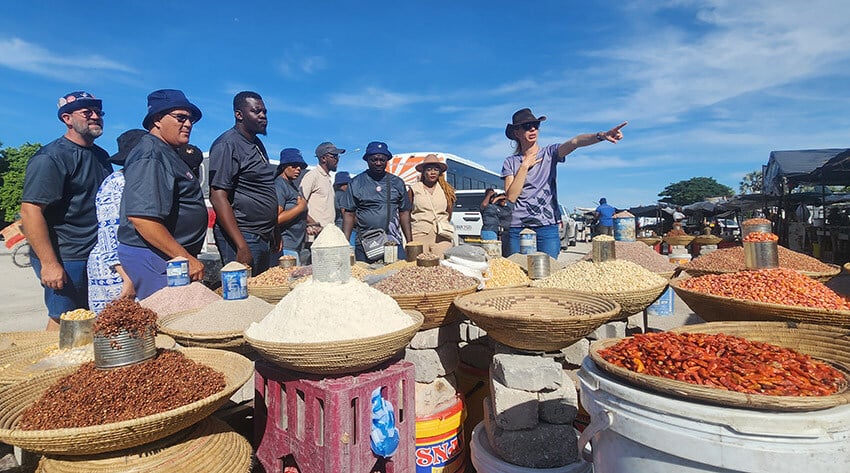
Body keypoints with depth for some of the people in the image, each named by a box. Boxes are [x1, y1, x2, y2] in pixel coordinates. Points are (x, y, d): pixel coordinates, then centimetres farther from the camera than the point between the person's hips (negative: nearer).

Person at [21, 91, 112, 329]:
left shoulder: (101, 155, 13)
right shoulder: (50, 158, -12)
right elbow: (30, 211, -20)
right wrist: (49, 263, -24)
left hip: (98, 258, 8)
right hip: (66, 259, -8)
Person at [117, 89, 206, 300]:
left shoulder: (168, 154, 18)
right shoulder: (149, 157, -15)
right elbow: (142, 217, -26)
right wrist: (186, 258, -24)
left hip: (172, 256, 10)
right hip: (153, 257, -10)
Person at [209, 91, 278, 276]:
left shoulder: (257, 144, 17)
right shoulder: (227, 145, -10)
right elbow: (218, 197, -18)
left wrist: (274, 232, 18)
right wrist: (242, 246, -24)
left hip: (264, 237, 9)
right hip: (243, 236, -9)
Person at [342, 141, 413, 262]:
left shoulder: (397, 183, 12)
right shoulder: (355, 183, 7)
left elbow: (404, 213, 13)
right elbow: (349, 215, 5)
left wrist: (410, 242, 5)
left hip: (393, 243, 1)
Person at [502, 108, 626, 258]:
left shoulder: (549, 154, 7)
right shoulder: (510, 162, 8)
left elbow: (574, 142, -13)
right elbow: (511, 196, -4)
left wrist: (602, 135, -30)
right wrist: (525, 166, -5)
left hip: (547, 228, 0)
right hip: (518, 228, 0)